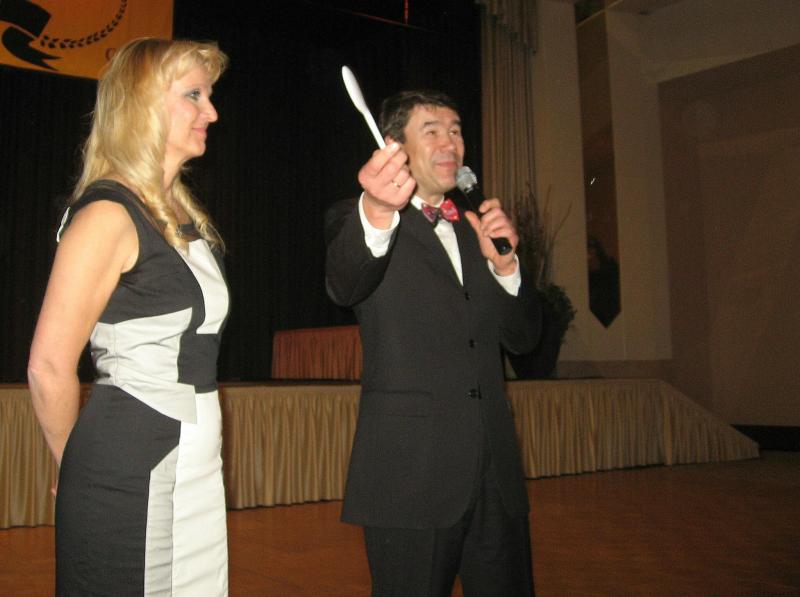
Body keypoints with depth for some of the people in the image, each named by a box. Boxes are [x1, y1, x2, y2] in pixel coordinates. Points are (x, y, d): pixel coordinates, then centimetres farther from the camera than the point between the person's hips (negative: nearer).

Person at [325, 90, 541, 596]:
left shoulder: (474, 230, 16)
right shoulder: (355, 218, 0)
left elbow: (522, 338, 12)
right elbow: (344, 284, -23)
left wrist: (504, 263, -5)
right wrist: (376, 214, -43)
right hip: (412, 472, -5)